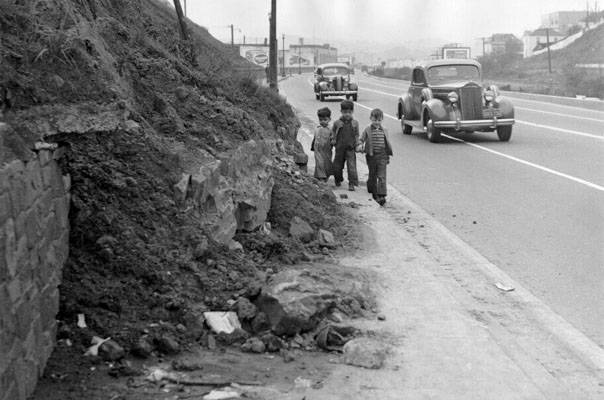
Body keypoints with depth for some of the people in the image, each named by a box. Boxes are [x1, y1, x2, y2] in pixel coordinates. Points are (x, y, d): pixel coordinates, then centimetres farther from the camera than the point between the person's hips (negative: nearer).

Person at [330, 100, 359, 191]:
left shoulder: (355, 123, 2)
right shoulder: (337, 123, -1)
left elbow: (357, 135, 10)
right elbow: (333, 131, 16)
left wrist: (357, 144, 2)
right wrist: (333, 139, 3)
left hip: (350, 148, -1)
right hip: (339, 148, 1)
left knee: (351, 166, -10)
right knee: (337, 166, 10)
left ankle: (352, 183, -3)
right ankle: (338, 180, 36)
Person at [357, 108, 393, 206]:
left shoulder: (384, 131, 5)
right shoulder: (367, 130, -1)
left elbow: (387, 143, 12)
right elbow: (361, 139, 1)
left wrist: (388, 155, 13)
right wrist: (360, 146, -20)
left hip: (382, 156, 0)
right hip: (371, 156, 0)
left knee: (381, 176, -9)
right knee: (372, 176, 12)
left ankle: (382, 196, -14)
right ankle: (374, 193, 31)